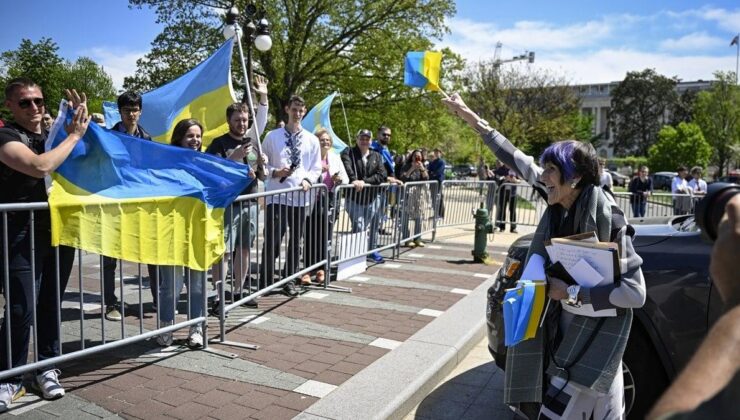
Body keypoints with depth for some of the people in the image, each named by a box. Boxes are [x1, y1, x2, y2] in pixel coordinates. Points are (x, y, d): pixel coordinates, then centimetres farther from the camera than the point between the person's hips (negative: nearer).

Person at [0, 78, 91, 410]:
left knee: (51, 304, 11)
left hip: (59, 231, 6)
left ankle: (46, 368, 23)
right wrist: (74, 135, -14)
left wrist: (82, 121, 4)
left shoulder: (56, 135, 13)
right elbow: (40, 167, -24)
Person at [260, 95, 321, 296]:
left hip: (300, 196, 3)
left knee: (296, 241, 11)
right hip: (276, 195, -3)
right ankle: (265, 282, 9)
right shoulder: (273, 136, 3)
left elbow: (316, 167, 10)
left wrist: (308, 179, -9)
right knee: (272, 240, -4)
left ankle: (289, 281, 24)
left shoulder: (311, 140, 8)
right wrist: (275, 172, -14)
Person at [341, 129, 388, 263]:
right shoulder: (348, 153, 0)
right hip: (354, 198, -4)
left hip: (373, 198, 4)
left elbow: (382, 174, -4)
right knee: (359, 227, -7)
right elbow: (347, 168, -20)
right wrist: (354, 180, -39)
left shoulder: (376, 156, 9)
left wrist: (364, 181, -17)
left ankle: (371, 251, 32)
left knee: (373, 226, 14)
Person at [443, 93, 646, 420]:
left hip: (597, 332, -6)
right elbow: (518, 161, 3)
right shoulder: (561, 203, -6)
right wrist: (472, 118, 6)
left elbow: (635, 293, -22)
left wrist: (572, 292, -22)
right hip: (565, 324, 6)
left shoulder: (604, 215, -23)